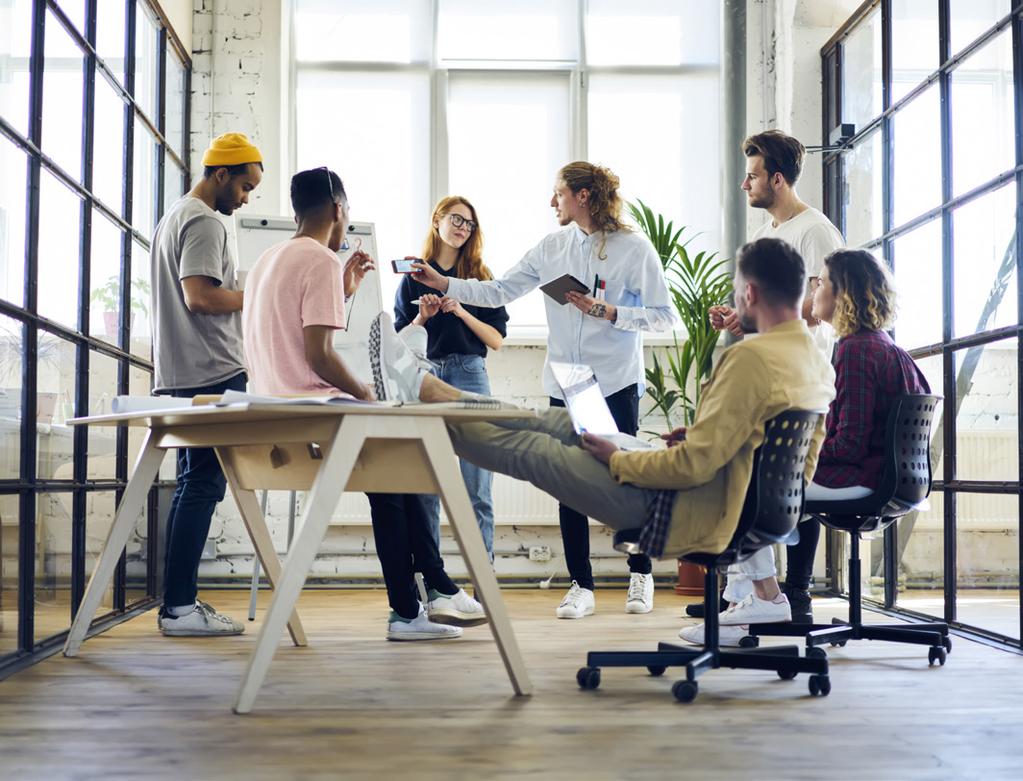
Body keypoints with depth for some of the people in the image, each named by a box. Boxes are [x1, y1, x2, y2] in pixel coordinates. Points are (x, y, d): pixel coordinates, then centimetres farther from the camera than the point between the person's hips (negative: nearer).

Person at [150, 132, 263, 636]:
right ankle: (179, 607, -10)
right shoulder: (204, 222, -9)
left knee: (193, 484, 11)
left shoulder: (174, 218, 23)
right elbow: (199, 296, -20)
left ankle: (178, 603, 13)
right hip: (211, 373, -11)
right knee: (204, 485, -10)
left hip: (182, 377, 11)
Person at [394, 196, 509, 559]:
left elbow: (497, 339, 2)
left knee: (477, 490, -2)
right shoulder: (414, 277, 9)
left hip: (470, 378, 0)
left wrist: (461, 312, -10)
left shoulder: (480, 277, 8)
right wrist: (422, 317, -8)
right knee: (424, 488, 2)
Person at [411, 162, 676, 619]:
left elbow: (664, 316, -8)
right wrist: (443, 284, -1)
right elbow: (499, 292, 7)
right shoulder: (553, 247, 7)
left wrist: (608, 312, -18)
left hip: (616, 384, -4)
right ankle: (581, 587, 16)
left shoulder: (635, 249, -6)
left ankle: (640, 576, 24)